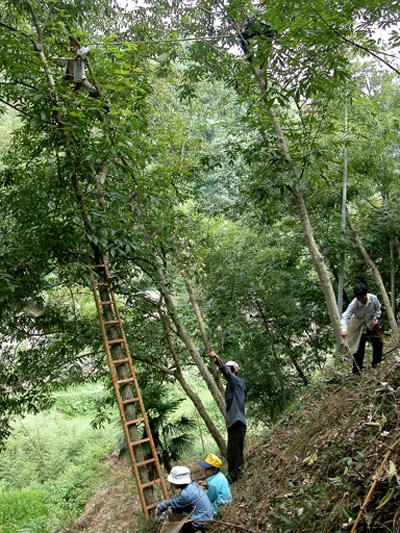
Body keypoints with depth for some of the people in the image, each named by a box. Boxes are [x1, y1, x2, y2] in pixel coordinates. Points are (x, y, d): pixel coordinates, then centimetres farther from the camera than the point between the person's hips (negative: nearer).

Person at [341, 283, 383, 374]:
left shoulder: (373, 298, -21)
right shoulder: (354, 304, -31)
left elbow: (378, 309, 1)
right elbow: (345, 316, -38)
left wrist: (375, 318, -13)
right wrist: (344, 330, -51)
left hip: (371, 323, 3)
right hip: (359, 326, -3)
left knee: (379, 341, -4)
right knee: (359, 347, -4)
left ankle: (376, 363, 19)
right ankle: (356, 369, 8)